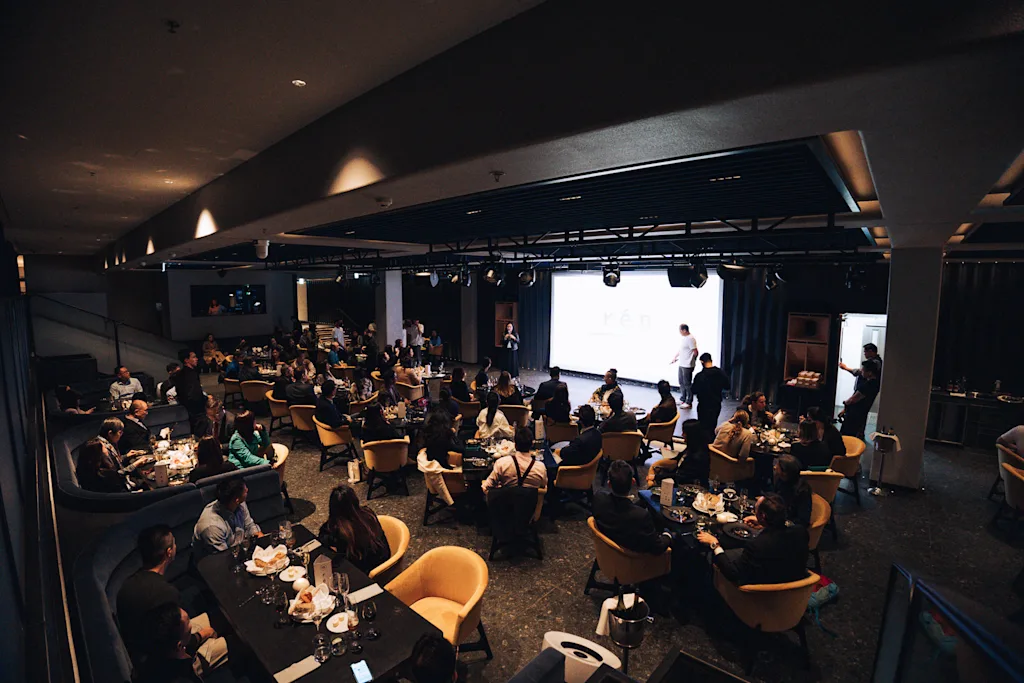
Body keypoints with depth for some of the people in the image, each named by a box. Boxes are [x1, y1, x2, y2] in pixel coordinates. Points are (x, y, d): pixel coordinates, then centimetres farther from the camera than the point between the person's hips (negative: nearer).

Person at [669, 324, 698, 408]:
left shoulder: (690, 339, -17)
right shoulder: (684, 338, 12)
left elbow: (695, 352, -19)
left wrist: (692, 362, -7)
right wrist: (675, 358, 22)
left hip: (687, 366, -10)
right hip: (681, 365, 10)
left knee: (687, 384, -3)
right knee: (681, 382, 17)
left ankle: (689, 403, 5)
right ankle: (682, 400, 29)